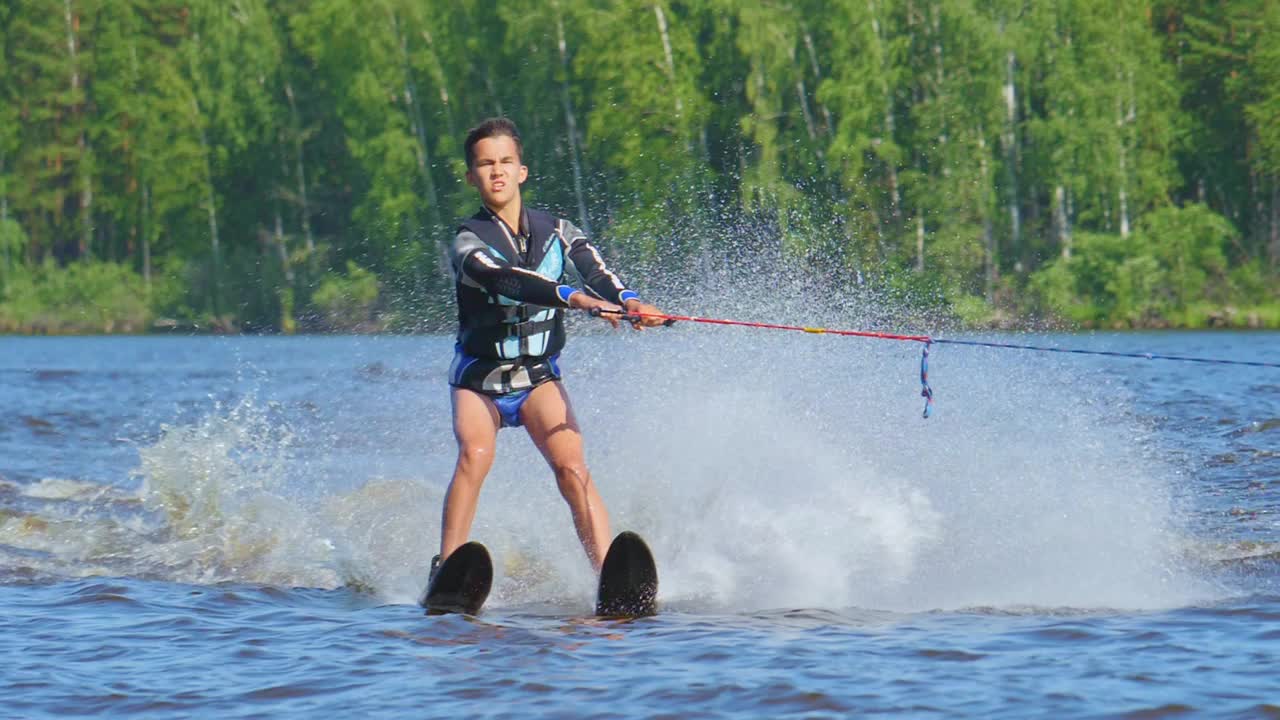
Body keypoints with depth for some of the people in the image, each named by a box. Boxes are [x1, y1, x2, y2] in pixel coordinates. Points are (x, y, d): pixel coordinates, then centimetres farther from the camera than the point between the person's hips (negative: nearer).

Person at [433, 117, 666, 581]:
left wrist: (627, 300, -40)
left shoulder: (556, 231, 1)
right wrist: (572, 298, -47)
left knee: (571, 465, -19)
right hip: (479, 378, -2)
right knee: (474, 455, -27)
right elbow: (504, 280, -32)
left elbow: (594, 269, -17)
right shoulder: (470, 241, -12)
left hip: (538, 375, 2)